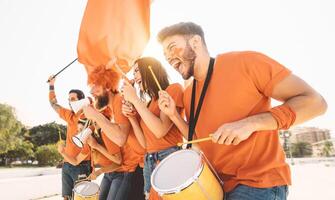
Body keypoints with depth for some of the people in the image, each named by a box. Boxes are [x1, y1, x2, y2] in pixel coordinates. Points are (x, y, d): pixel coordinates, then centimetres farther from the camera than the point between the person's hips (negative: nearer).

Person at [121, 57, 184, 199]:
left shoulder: (174, 89, -6)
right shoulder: (147, 104, 15)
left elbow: (160, 131, -19)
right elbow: (145, 143, 12)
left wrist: (135, 99, -13)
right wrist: (131, 117, 0)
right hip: (150, 162, 7)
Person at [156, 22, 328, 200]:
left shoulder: (245, 62, -13)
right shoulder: (188, 94, 6)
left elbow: (314, 102, -13)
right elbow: (201, 142, 11)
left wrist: (250, 123, -24)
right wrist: (174, 115, -2)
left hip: (258, 183, -6)